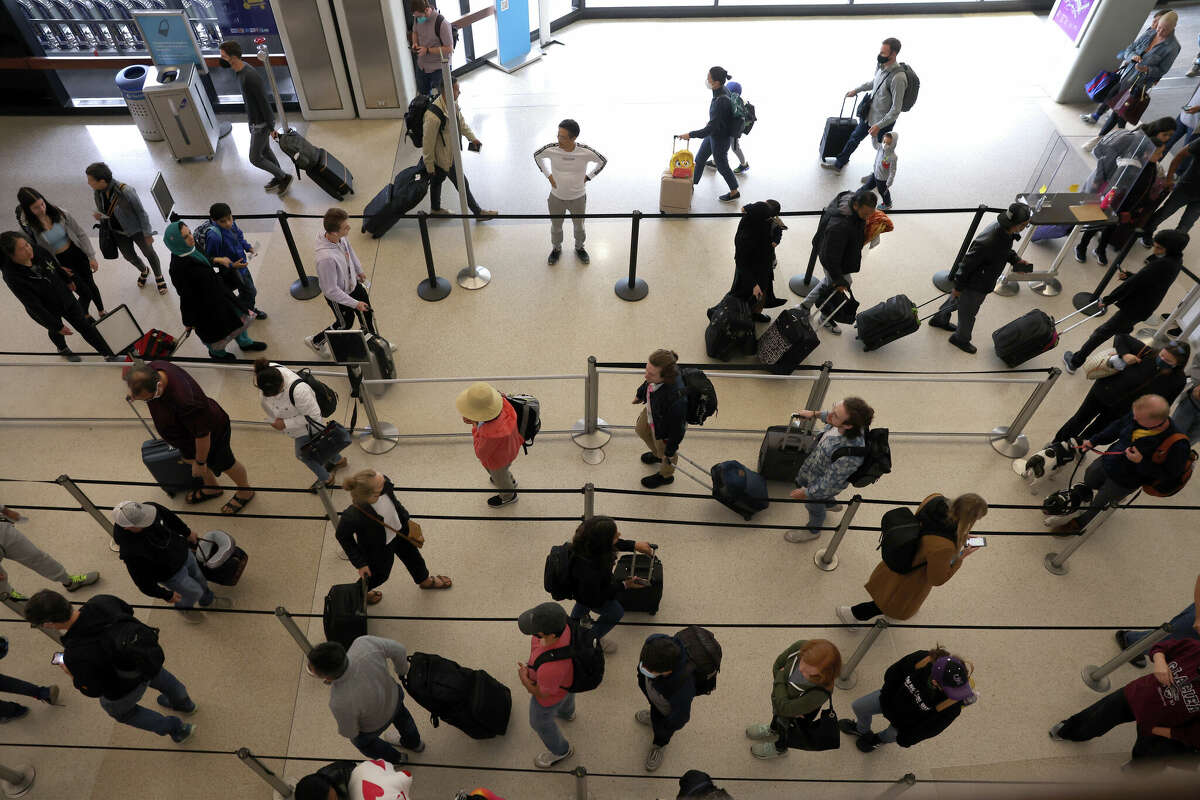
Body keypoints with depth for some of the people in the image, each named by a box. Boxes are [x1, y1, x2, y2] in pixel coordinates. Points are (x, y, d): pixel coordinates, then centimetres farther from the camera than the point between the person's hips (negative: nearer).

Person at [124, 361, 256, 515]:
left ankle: (245, 492, 52)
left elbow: (202, 435, -33)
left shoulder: (185, 401, -49)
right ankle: (212, 487, 62)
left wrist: (200, 463, -16)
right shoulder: (152, 369, -24)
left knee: (224, 464, 21)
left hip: (212, 432, -8)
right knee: (189, 457, 32)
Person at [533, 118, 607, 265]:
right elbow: (536, 156, 0)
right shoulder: (551, 149, -23)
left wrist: (587, 177, -5)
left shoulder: (586, 152, -24)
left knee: (579, 226, 22)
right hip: (556, 197, 0)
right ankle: (556, 248, 47)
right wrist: (548, 176, -3)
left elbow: (603, 161, -3)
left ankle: (579, 248, 49)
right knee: (556, 226, 20)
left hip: (578, 197, 0)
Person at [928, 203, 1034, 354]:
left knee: (956, 300, 31)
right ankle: (961, 339, 44)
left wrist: (1016, 259, -6)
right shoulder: (987, 242, -40)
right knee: (968, 313, 17)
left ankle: (939, 319, 56)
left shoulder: (1006, 232, -13)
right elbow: (967, 264, -27)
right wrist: (958, 287, -16)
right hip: (974, 286, -8)